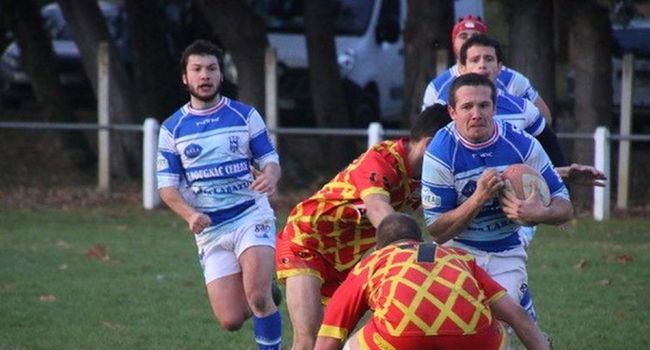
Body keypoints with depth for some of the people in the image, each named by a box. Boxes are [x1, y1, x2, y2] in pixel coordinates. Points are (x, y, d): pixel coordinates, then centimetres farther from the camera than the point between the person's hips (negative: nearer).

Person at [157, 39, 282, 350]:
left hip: (251, 216, -2)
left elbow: (270, 160, 4)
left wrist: (270, 176, -21)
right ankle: (264, 294, 32)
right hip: (209, 229, 2)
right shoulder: (172, 129, 3)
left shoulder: (245, 115, 3)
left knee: (258, 298, -24)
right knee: (231, 320, -2)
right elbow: (167, 186, 2)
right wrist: (189, 214, -18)